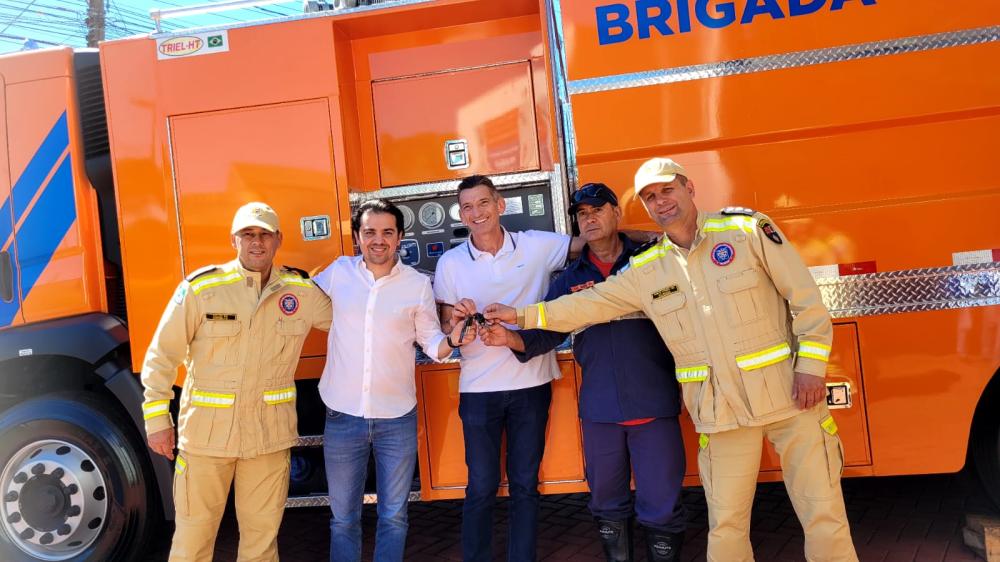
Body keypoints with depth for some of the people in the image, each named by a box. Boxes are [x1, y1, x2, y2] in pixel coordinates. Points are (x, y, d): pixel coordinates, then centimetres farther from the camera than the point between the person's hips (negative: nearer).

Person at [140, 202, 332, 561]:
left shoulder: (303, 291, 2)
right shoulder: (200, 287, -7)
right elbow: (162, 355, -2)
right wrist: (157, 419, -5)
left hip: (269, 436, 2)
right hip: (206, 433, -2)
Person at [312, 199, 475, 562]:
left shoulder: (418, 284, -3)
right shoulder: (338, 272, -1)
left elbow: (430, 341, 4)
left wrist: (451, 341, -16)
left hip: (397, 419, 0)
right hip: (343, 417, 0)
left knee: (394, 517, 12)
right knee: (343, 518, 12)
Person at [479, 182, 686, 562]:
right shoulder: (570, 279, 12)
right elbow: (547, 331, 7)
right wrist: (511, 338, -13)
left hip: (653, 403, -3)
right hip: (599, 408, 4)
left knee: (661, 506, 1)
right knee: (607, 504, 16)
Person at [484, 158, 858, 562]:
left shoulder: (746, 229, -5)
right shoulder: (645, 270, 6)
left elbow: (806, 299, -4)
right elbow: (590, 304, 12)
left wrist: (811, 366, -10)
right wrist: (523, 315, 9)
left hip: (788, 395, -3)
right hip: (722, 413, 3)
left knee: (823, 513, 3)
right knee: (725, 525, 8)